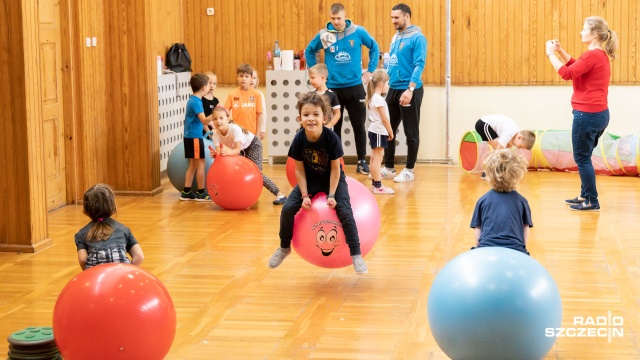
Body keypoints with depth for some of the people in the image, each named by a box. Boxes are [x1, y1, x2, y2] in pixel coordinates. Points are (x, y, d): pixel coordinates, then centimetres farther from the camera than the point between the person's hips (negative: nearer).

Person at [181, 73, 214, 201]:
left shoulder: (193, 100, 11)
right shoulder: (196, 102, -18)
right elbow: (204, 120, -27)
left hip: (191, 136, 10)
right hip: (194, 137, -10)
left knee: (193, 164, 13)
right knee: (201, 164, -2)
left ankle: (186, 193, 15)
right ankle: (201, 193, 4)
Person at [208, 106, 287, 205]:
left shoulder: (235, 129, -36)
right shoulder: (215, 134, -21)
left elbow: (238, 150, -40)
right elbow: (219, 151, -30)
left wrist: (228, 152, -61)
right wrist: (215, 154, -53)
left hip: (253, 145, -6)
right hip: (242, 149, 6)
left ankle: (280, 195, -13)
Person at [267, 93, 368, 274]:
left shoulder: (331, 138, -28)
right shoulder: (299, 140, -22)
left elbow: (335, 169, -18)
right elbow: (300, 170, -10)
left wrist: (332, 195, -20)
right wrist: (305, 195, -15)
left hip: (333, 179, -2)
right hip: (309, 180, 3)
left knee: (344, 211, -21)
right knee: (288, 209, -10)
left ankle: (356, 255, -10)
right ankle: (284, 248, 14)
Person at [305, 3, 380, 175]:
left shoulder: (358, 32, -5)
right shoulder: (323, 34, -3)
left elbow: (374, 47, 9)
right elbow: (309, 51, 12)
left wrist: (370, 70, 6)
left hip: (355, 86, 0)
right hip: (333, 87, 0)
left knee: (359, 126, 4)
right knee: (334, 126, 8)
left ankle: (362, 161, 14)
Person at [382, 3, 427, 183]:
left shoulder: (417, 37, -11)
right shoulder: (395, 37, 12)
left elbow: (419, 65, -17)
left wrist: (410, 90, -25)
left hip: (409, 91, -8)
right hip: (393, 89, 8)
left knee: (411, 133, 2)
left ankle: (409, 171, 9)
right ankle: (388, 167, 21)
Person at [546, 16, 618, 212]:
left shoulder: (592, 56, -17)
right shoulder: (601, 55, 14)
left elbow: (567, 73, -21)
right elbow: (575, 66, 25)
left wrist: (551, 53, -11)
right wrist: (560, 50, 13)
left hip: (587, 115, -10)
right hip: (599, 114, 10)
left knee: (582, 158, -2)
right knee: (584, 157, 19)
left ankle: (592, 202, 2)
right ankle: (585, 196, 26)